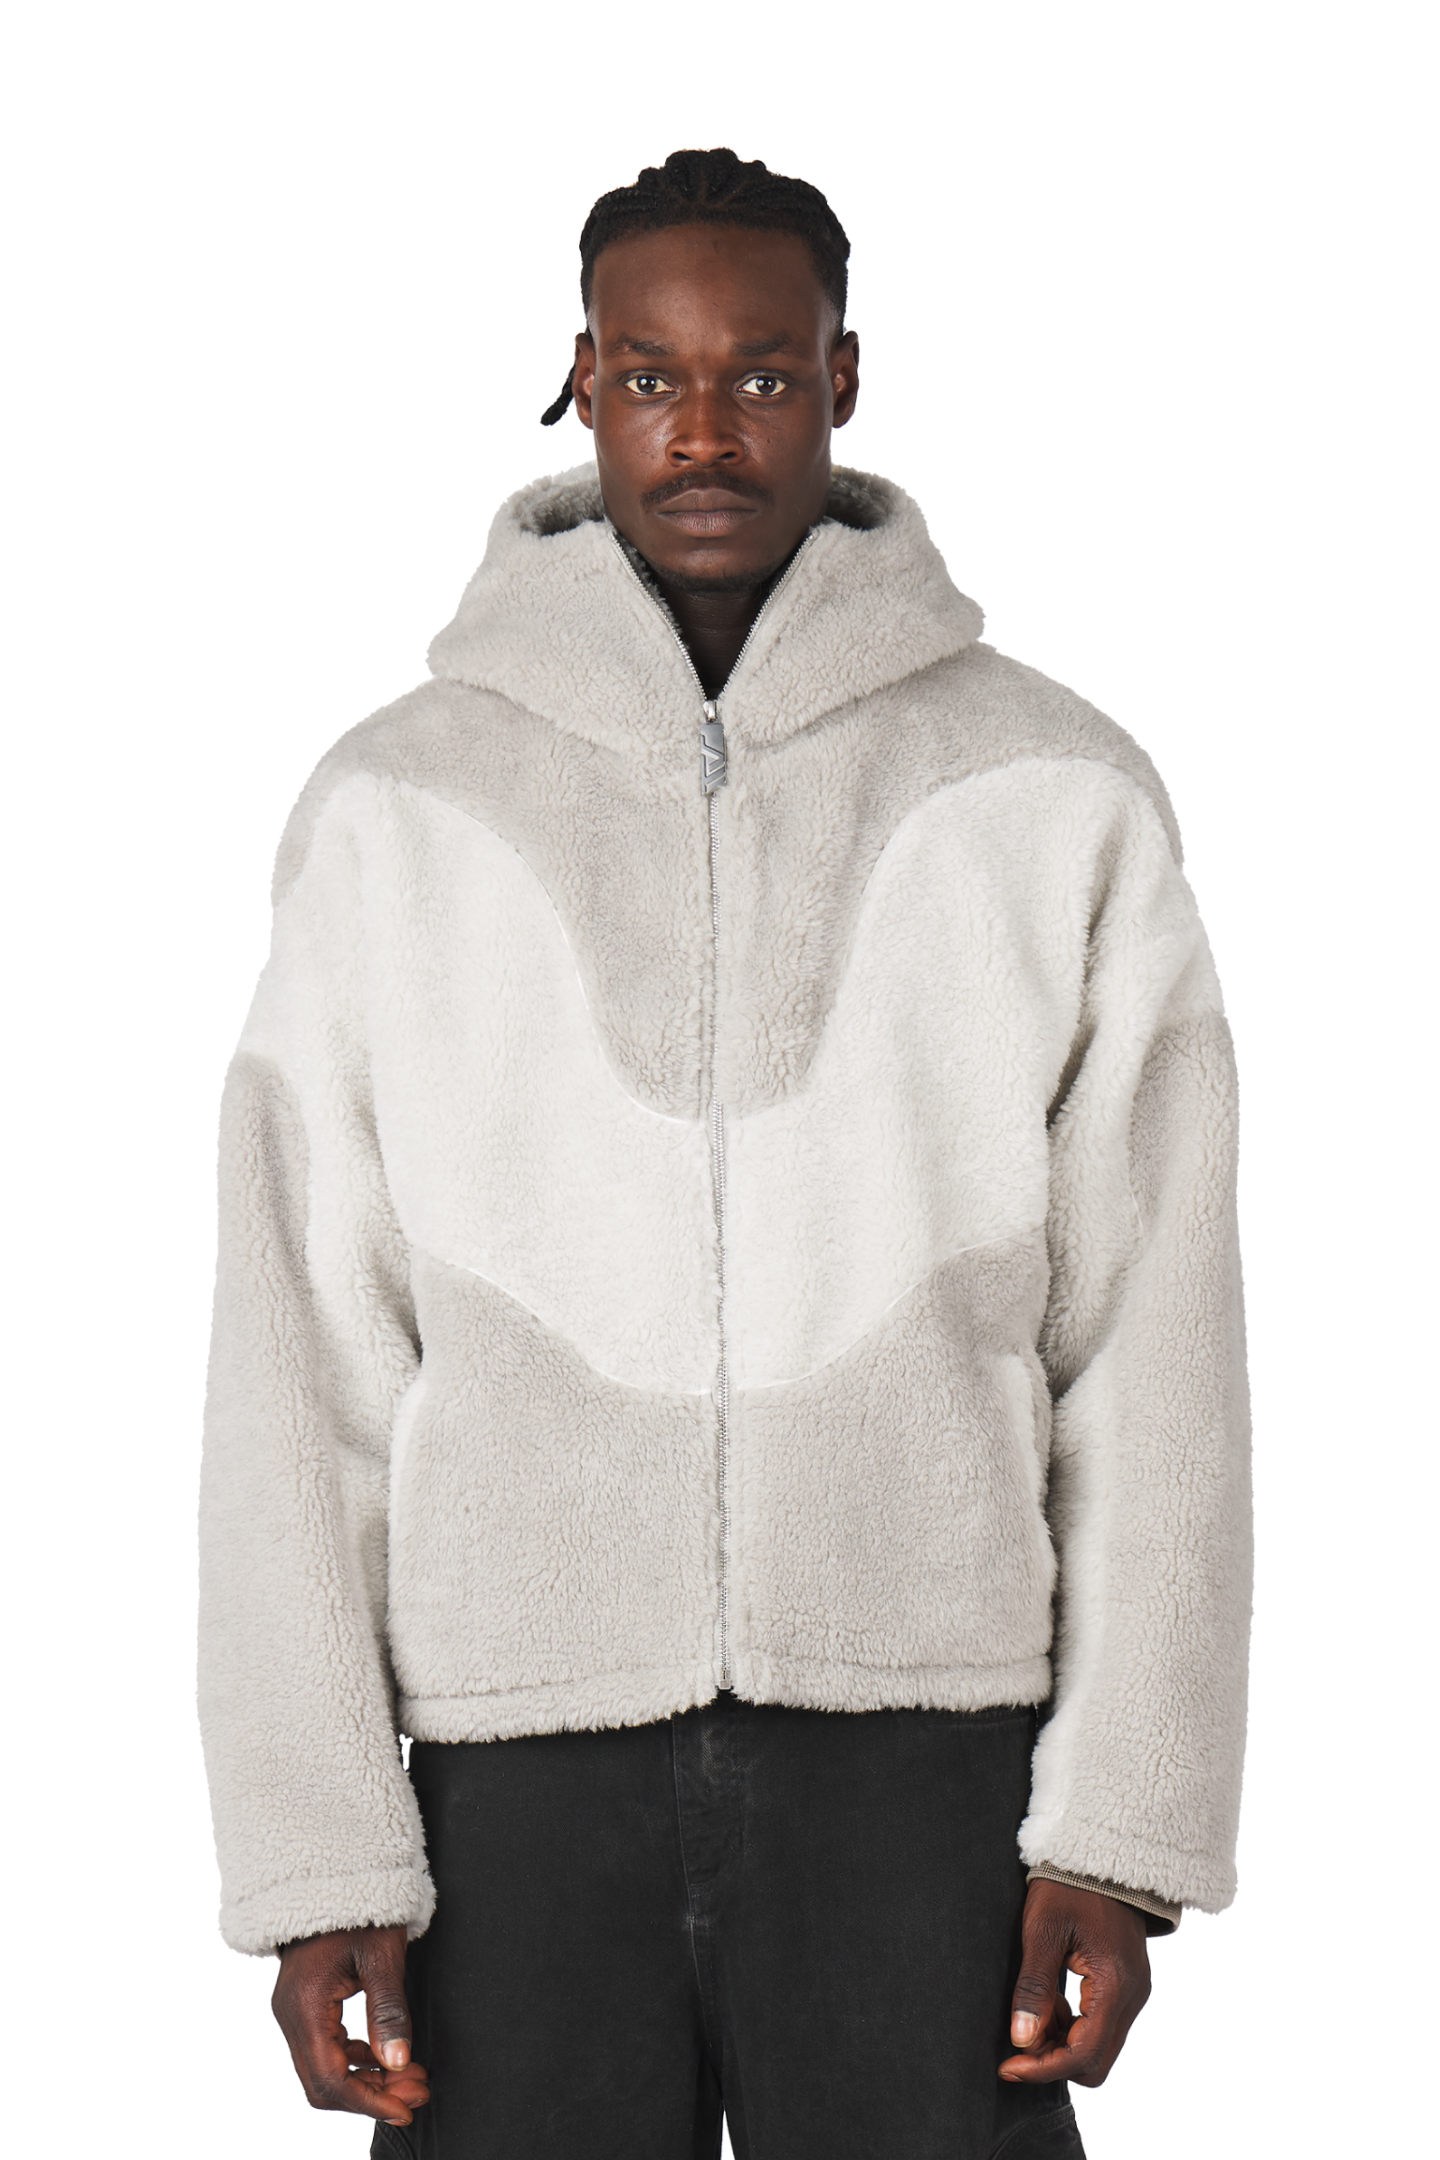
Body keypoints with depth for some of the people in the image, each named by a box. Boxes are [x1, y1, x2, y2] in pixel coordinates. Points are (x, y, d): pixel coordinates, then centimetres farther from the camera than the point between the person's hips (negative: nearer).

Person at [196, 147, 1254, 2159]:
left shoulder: (1058, 797, 1)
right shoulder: (393, 808, 2)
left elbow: (1152, 1344, 0)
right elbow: (297, 1368, 1)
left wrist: (1128, 1828, -6)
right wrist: (312, 1855, -5)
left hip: (922, 1755, 0)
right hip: (521, 1762, 1)